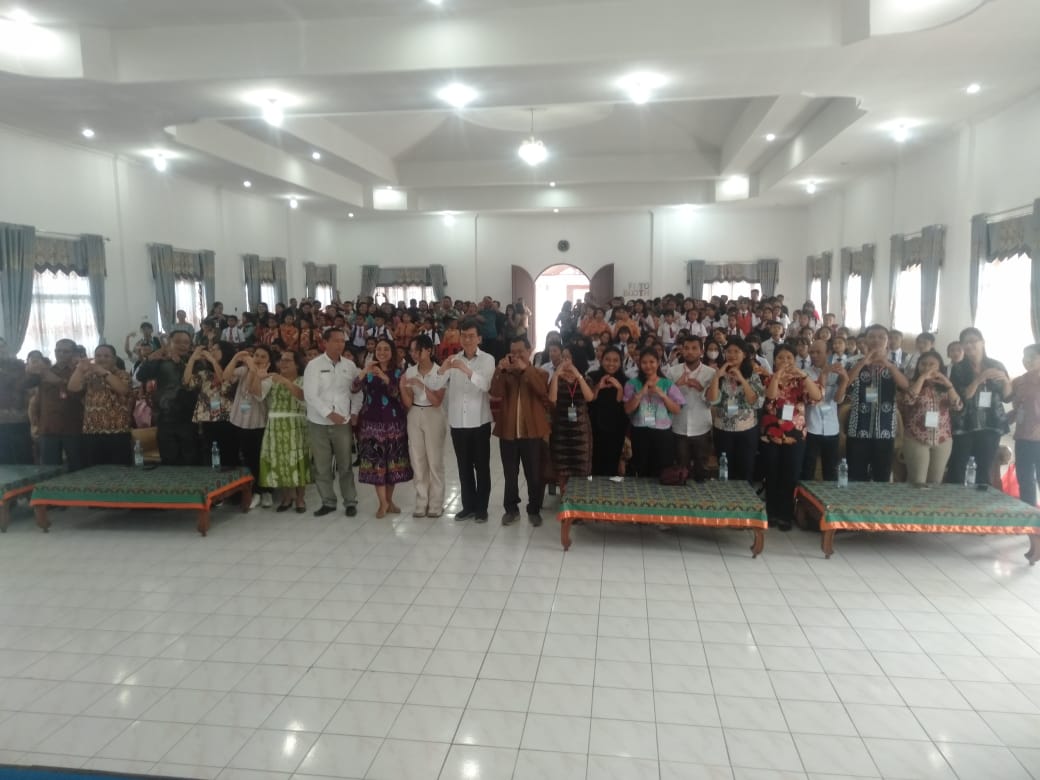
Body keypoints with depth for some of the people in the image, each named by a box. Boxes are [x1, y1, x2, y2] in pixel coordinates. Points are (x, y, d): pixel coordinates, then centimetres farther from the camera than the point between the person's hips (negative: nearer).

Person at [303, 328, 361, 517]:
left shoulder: (350, 365, 4)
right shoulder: (314, 365, -6)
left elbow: (357, 391, 11)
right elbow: (310, 395, -12)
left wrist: (354, 412, -1)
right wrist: (329, 413, -18)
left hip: (343, 423, 1)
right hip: (318, 423, -1)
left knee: (345, 464, 5)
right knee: (322, 466, 6)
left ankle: (350, 501, 15)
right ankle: (328, 502, 19)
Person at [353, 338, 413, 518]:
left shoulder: (399, 371, 2)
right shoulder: (369, 371, 5)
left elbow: (398, 393, -14)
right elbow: (354, 389, -10)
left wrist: (384, 377, -27)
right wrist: (363, 372, -25)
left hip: (394, 422, 0)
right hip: (372, 422, 0)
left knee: (392, 461, 7)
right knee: (376, 460, -6)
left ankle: (389, 500, 21)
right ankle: (383, 502, 2)